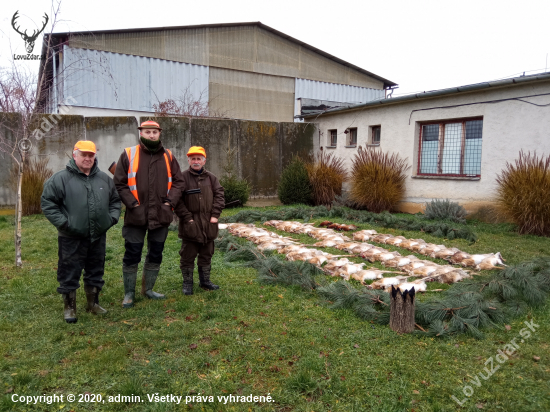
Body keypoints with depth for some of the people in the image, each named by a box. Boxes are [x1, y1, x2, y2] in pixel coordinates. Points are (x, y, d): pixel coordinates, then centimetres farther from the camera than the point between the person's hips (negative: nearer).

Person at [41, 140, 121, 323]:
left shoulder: (104, 179, 7)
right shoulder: (61, 178, -7)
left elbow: (115, 200, 17)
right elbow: (47, 202, -6)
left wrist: (112, 218, 3)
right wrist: (62, 222, -12)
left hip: (98, 236, 4)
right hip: (71, 238, -4)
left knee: (96, 272, 14)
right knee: (70, 273, 5)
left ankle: (93, 303, 30)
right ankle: (69, 307, 20)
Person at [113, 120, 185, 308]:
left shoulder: (168, 156, 8)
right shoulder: (128, 155, -1)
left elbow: (177, 182, 10)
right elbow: (119, 183, -3)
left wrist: (169, 202, -4)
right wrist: (133, 204, -12)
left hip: (161, 215, 4)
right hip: (136, 216, -3)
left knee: (156, 255, 14)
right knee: (132, 255, 4)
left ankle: (148, 289, 31)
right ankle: (129, 293, 20)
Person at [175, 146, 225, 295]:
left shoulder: (211, 178, 7)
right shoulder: (183, 178, -5)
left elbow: (219, 195, 5)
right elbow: (177, 200, -8)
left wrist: (215, 215, -4)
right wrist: (187, 217, -14)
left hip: (208, 224, 4)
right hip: (190, 224, -4)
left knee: (206, 254, 14)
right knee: (188, 255, 4)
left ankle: (205, 280, 28)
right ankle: (187, 283, 17)